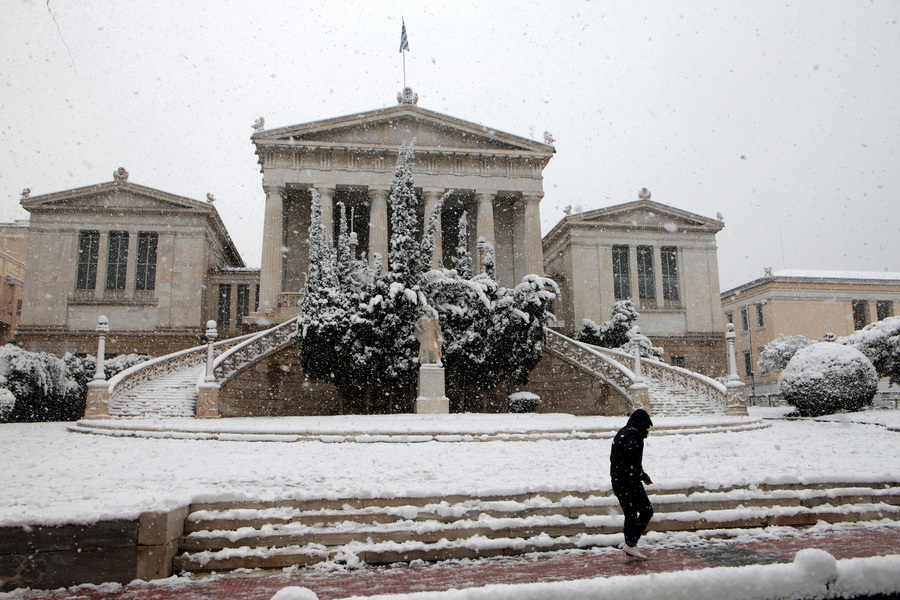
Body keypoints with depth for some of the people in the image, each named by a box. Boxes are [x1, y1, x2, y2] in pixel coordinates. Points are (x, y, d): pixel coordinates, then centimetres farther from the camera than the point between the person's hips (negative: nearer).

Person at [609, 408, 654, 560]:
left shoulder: (622, 432, 18)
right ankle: (631, 544, -4)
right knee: (646, 510, -1)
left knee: (630, 515, 15)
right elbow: (630, 450, -32)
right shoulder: (634, 433, -11)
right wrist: (638, 469, -16)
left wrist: (641, 475, 22)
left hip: (617, 481, 9)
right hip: (629, 481, -9)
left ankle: (630, 551, 19)